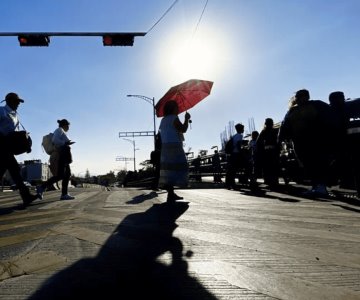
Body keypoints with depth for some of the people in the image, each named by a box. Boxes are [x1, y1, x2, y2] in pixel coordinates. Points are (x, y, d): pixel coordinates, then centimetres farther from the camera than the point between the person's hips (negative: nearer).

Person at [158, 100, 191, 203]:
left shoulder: (163, 120, 22)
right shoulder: (174, 118, -5)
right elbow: (183, 129, -14)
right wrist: (186, 119, 2)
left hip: (165, 146, 10)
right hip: (174, 146, -10)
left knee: (168, 168, 9)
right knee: (175, 168, -12)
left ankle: (171, 194, 15)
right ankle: (170, 195, -18)